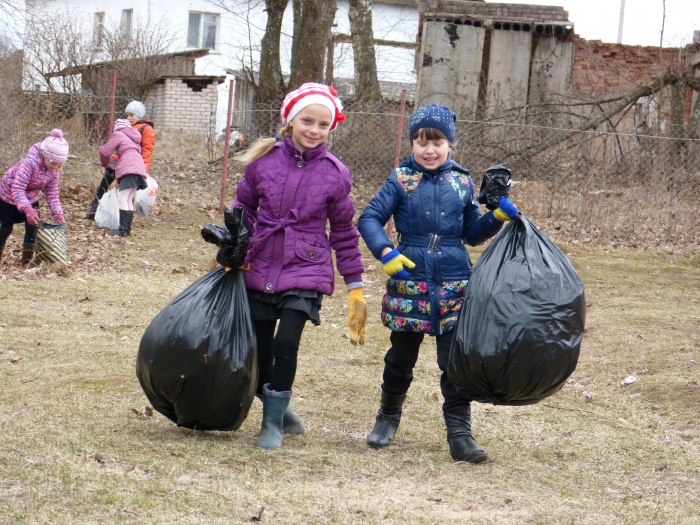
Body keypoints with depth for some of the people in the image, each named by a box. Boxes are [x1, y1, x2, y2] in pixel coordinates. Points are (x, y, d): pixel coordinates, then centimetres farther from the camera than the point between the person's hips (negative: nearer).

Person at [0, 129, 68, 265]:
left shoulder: (54, 169, -17)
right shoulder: (30, 163, -39)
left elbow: (52, 192, -8)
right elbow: (17, 189, -44)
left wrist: (57, 212, -21)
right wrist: (27, 209, -56)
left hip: (30, 197, 5)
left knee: (33, 224, -6)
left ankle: (28, 256, 7)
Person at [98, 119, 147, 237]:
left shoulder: (118, 135, 9)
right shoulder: (133, 137, 32)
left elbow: (105, 151, 5)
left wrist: (105, 163, 26)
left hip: (129, 169, -8)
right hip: (139, 167, 8)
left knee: (122, 199, -11)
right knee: (129, 200, 11)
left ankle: (123, 229, -18)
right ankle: (127, 229, 8)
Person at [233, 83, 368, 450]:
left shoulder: (334, 174, -3)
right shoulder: (263, 160, -2)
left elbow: (344, 233, 6)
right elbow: (244, 206, 12)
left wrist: (355, 288, 7)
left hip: (306, 271, -2)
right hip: (260, 269, 2)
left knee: (286, 343, -20)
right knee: (257, 357, 4)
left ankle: (273, 424, -1)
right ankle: (278, 408, 34)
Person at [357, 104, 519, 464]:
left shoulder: (462, 183, 7)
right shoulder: (401, 180, 0)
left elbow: (472, 233, 15)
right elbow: (369, 219, -4)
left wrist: (498, 217, -2)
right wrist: (386, 252, -19)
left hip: (454, 287, 1)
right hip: (408, 282, -1)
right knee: (401, 357, 13)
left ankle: (460, 434, 1)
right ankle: (389, 416, 35)